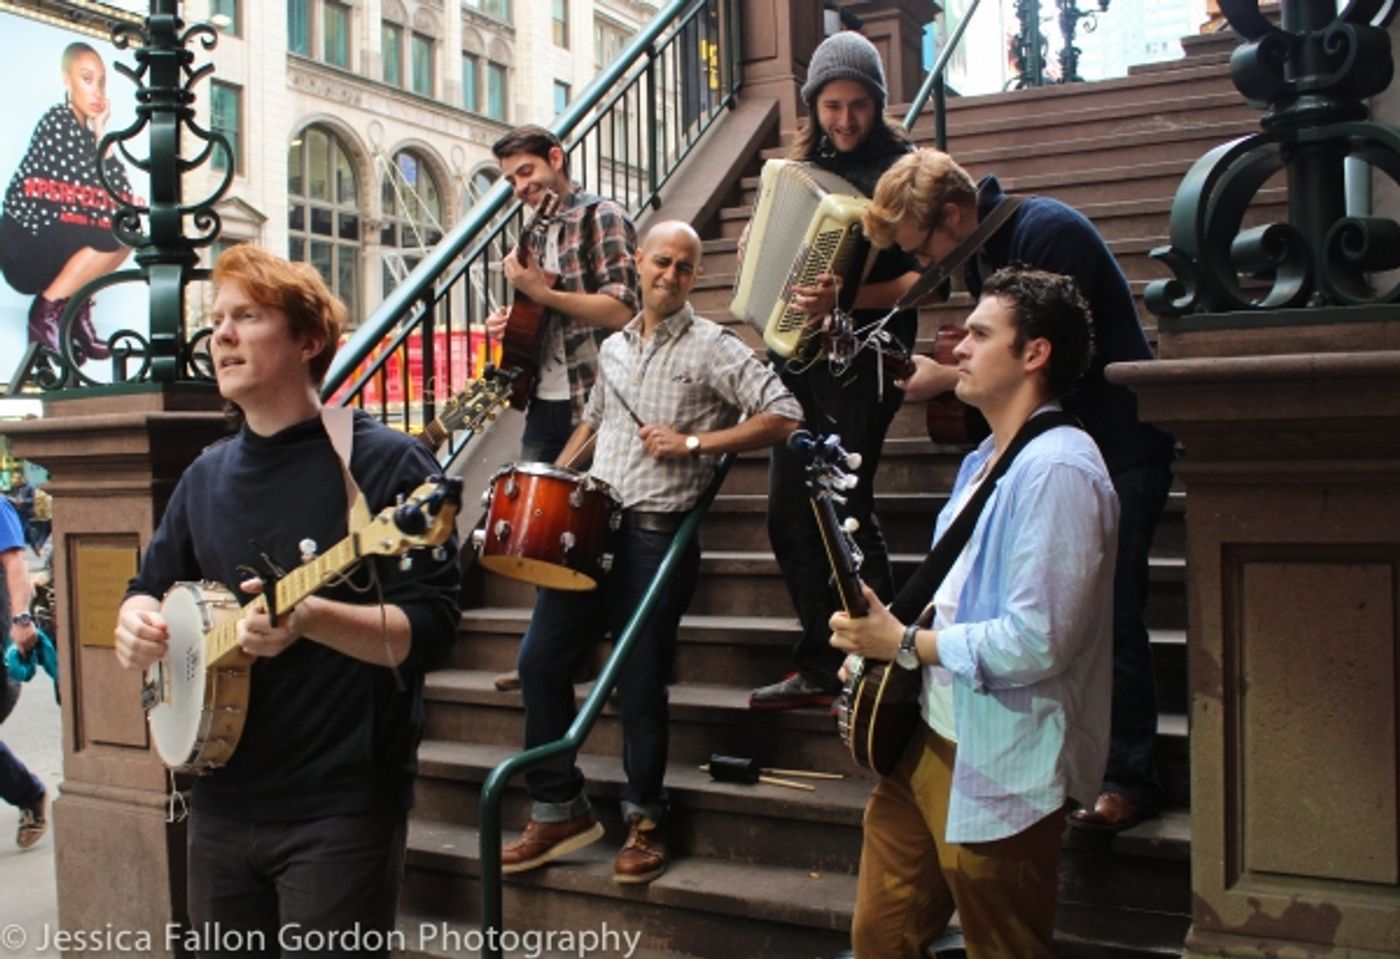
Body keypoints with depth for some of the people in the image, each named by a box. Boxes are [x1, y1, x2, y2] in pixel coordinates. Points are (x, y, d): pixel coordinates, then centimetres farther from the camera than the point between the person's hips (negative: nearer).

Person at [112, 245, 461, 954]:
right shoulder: (207, 474, 10)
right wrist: (136, 621, -4)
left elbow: (431, 629, -16)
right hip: (220, 801, 7)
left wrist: (310, 617, -30)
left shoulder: (386, 463, -11)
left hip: (342, 810, -6)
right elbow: (151, 587, 18)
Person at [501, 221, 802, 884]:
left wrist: (693, 443, -14)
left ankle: (645, 819, 20)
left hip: (657, 533, -6)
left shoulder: (712, 348, -3)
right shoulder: (613, 348, 16)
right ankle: (560, 809, 18)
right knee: (541, 659, 4)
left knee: (640, 683, 0)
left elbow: (783, 416, -12)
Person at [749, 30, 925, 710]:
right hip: (798, 352, 7)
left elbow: (924, 277, -13)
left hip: (862, 357, -7)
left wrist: (847, 298, -28)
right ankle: (820, 667, 19)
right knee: (788, 513, 7)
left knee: (845, 509, -8)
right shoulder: (803, 164, 14)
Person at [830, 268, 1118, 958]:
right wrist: (880, 632, 5)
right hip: (925, 741, 10)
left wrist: (905, 644, -16)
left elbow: (1036, 641, -27)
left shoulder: (1057, 469, -20)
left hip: (998, 772, -9)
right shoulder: (984, 460, 14)